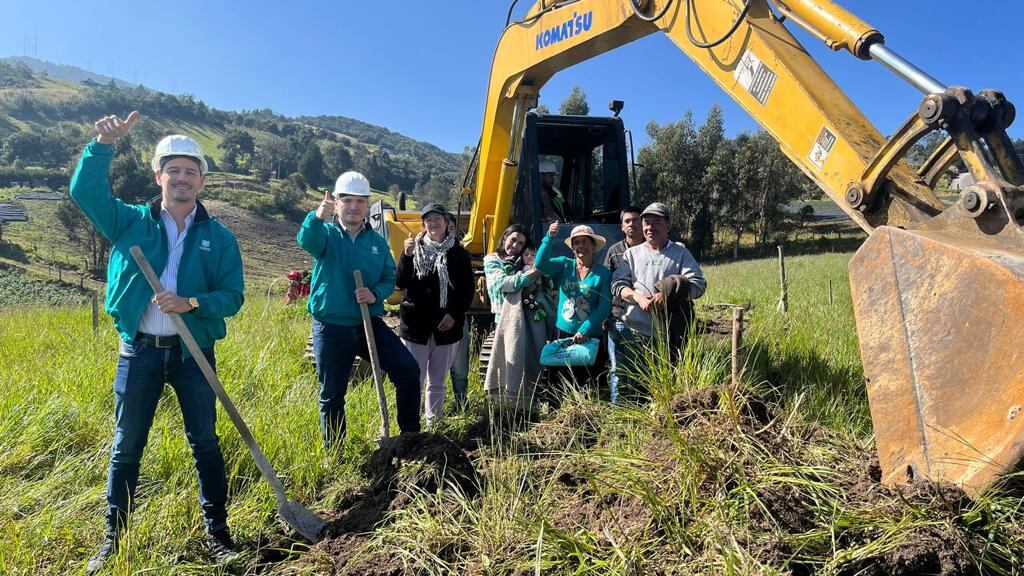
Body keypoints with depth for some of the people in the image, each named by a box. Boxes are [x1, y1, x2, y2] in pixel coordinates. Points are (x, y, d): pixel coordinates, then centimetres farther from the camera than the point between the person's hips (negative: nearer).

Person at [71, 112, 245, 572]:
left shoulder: (219, 237, 0)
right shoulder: (130, 221, 4)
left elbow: (232, 297, -5)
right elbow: (85, 191, -7)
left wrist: (191, 303, -22)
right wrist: (104, 145, -18)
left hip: (194, 353, -1)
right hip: (139, 351, 1)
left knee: (205, 443, 6)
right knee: (126, 447, 11)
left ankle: (217, 534, 18)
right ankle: (114, 538, 26)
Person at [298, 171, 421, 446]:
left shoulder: (377, 242, 6)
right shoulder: (327, 235, -4)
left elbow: (389, 279, 8)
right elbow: (307, 240, -28)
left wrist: (375, 294, -15)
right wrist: (317, 217, -51)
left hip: (370, 323, 3)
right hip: (331, 329, -3)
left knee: (409, 371, -5)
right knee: (332, 394, 8)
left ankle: (410, 433, 12)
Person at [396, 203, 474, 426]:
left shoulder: (458, 253, 5)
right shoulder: (415, 250, 5)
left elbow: (468, 290, 4)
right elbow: (400, 283, -5)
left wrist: (455, 315, -8)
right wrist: (407, 256, -18)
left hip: (446, 327, 1)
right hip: (415, 325, -1)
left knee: (438, 382, 10)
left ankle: (434, 423, 21)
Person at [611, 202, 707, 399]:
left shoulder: (680, 252, 7)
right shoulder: (632, 254, 13)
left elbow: (699, 284, -3)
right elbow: (618, 284, 5)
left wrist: (667, 295, -20)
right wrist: (638, 297, -17)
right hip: (635, 329, 2)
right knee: (635, 383, 4)